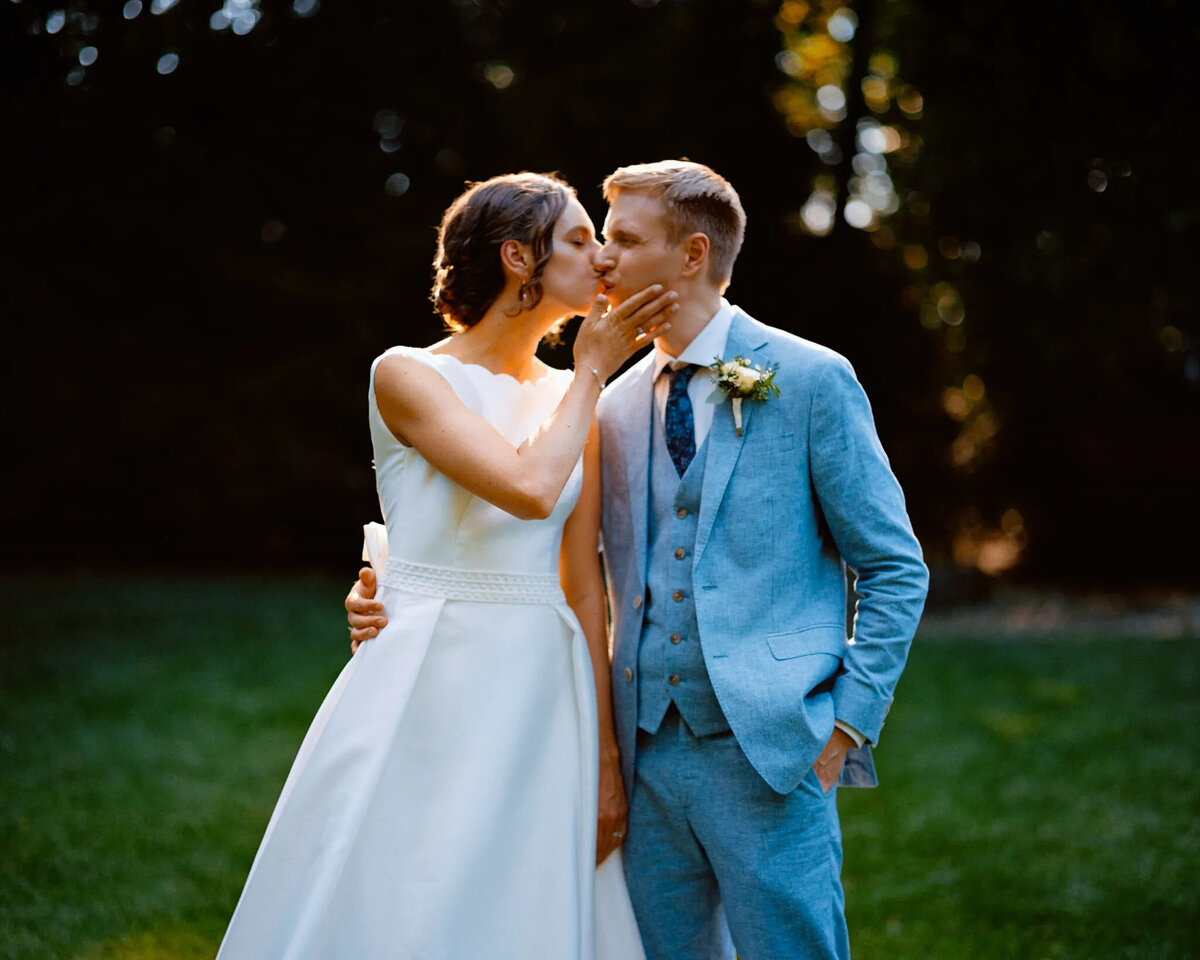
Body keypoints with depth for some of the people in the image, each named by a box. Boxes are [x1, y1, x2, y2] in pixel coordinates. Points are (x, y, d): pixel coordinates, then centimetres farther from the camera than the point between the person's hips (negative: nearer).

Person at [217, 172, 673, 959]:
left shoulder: (575, 400, 10)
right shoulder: (407, 375, -5)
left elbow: (583, 579, 7)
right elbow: (529, 487, -19)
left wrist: (605, 749, 4)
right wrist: (594, 371, -4)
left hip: (541, 700, 5)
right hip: (431, 693, -4)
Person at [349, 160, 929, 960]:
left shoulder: (810, 380, -2)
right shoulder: (614, 407, 12)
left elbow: (896, 570, -1)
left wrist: (848, 723, -8)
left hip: (769, 751, -5)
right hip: (648, 757, 5)